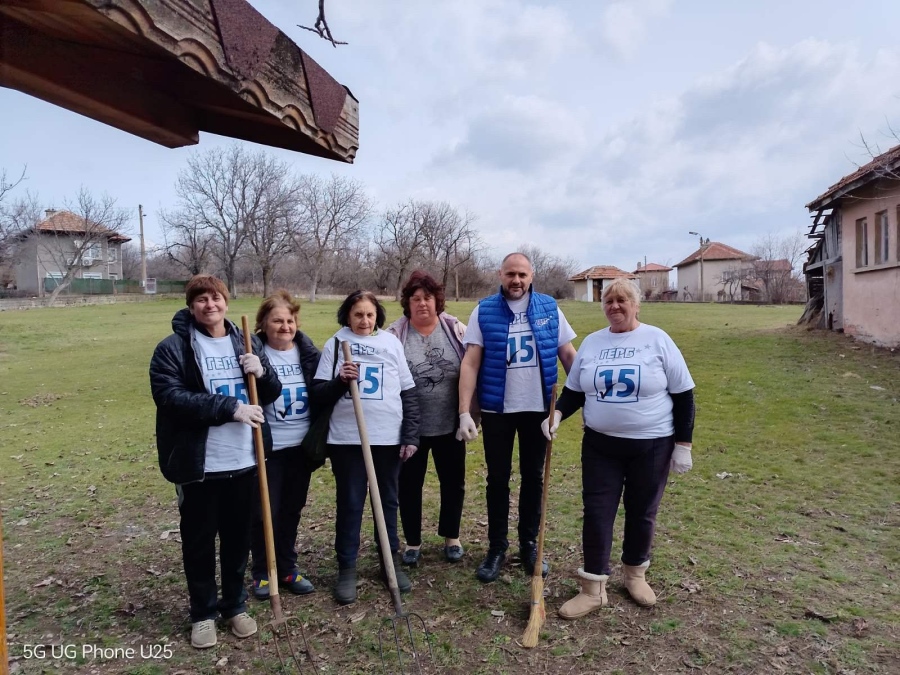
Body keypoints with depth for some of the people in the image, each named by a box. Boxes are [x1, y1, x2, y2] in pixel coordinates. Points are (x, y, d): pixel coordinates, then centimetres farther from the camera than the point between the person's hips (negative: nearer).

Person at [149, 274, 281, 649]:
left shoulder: (247, 342, 8)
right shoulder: (172, 348, -6)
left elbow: (272, 394, 11)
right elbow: (170, 397, -18)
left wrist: (262, 372, -12)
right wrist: (230, 407, -24)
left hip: (244, 461, 4)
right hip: (198, 464, -3)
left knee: (238, 538, 16)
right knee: (199, 541, 12)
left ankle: (235, 605, 36)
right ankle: (203, 613, 32)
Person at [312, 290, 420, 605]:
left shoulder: (392, 343, 5)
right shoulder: (335, 344, 2)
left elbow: (408, 393, 6)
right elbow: (319, 394, 0)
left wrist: (411, 435, 0)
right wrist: (340, 381, -20)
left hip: (389, 438, 1)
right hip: (347, 439, -1)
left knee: (388, 501, 13)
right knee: (349, 504, 6)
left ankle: (391, 561, 29)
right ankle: (347, 568, 21)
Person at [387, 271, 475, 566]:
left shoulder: (456, 329, -3)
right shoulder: (394, 334, -7)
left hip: (449, 424, 2)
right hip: (410, 427, -1)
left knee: (453, 482, 14)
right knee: (409, 485, 11)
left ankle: (451, 536, 36)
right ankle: (412, 541, 31)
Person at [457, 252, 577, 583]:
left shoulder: (549, 308, 0)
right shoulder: (484, 311, -5)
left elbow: (568, 354, 4)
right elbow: (470, 363, -8)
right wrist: (464, 411, -15)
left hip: (538, 408, 2)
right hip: (496, 409, -1)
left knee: (533, 477, 13)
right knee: (497, 479, 10)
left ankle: (529, 545, 30)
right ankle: (496, 547, 26)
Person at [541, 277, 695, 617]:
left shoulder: (657, 340, -6)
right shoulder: (591, 343, 4)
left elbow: (683, 395, -4)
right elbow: (574, 391, 10)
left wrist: (683, 444, -6)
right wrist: (557, 414, -9)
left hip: (652, 446, -2)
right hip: (600, 445, 3)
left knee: (641, 513, 13)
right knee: (596, 513, 2)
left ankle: (635, 574, 37)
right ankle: (593, 589, 15)